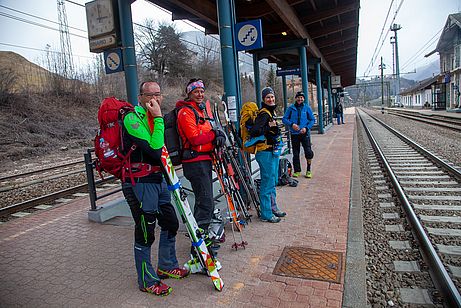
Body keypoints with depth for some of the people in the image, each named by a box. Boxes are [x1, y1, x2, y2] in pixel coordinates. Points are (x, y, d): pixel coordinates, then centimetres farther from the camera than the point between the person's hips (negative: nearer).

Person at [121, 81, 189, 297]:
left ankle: (166, 266, 37)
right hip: (139, 184, -9)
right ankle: (147, 281, 22)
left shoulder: (155, 118, 12)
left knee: (171, 223, 17)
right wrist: (158, 118, -24)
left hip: (158, 180, 9)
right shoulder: (132, 119, -16)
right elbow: (154, 150, -28)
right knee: (145, 233, 2)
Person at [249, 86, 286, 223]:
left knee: (273, 181, 19)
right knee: (267, 182, -4)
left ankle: (273, 207, 34)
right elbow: (254, 131, -28)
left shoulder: (271, 112, 16)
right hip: (266, 152, -10)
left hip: (273, 151, 11)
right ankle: (266, 214, 6)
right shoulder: (264, 114, -16)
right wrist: (269, 127, -23)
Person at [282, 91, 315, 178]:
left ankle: (308, 170, 10)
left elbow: (312, 120, 7)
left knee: (308, 152, -8)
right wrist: (292, 124, -13)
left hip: (305, 133, -1)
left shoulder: (307, 108, 4)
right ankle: (297, 171, 20)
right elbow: (284, 119, 3)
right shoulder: (291, 108, 3)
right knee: (295, 153, 7)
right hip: (294, 134, 1)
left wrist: (306, 128, -8)